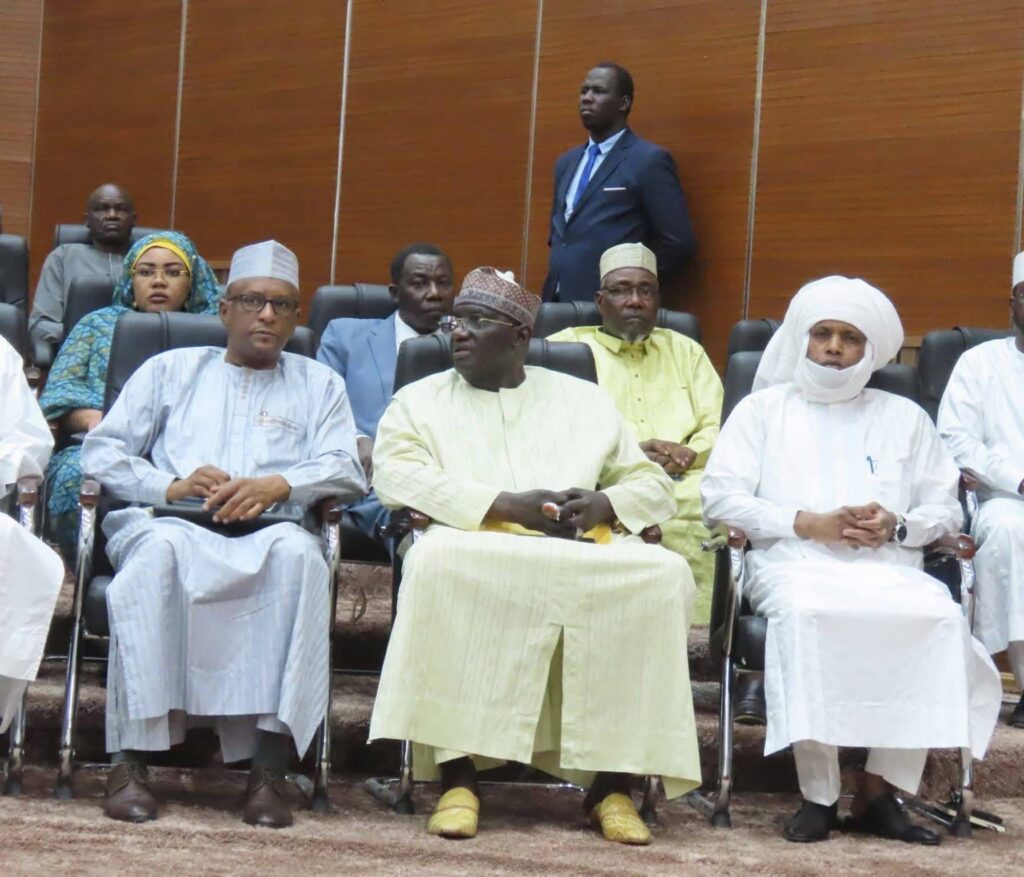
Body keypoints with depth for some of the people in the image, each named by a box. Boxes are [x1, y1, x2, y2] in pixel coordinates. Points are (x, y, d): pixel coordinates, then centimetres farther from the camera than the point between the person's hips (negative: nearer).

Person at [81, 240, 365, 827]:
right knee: (159, 550, -38)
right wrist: (171, 486, -5)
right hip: (171, 522, 0)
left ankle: (271, 766, -39)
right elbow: (101, 452, 14)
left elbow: (346, 470, 9)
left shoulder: (319, 384, 26)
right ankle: (133, 760, -37)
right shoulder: (171, 370, 26)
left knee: (298, 554, -37)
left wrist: (279, 484, -12)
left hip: (268, 533, 0)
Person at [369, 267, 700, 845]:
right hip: (475, 552, -2)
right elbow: (397, 475, -3)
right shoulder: (422, 400, 16)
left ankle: (613, 779, -23)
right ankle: (459, 774, -32)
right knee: (437, 560, -37)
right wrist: (507, 504, -12)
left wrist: (603, 504, -5)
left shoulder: (585, 400, 23)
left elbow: (655, 486, 19)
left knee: (665, 573, -29)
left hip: (585, 558, 2)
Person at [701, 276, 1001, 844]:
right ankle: (817, 795, -32)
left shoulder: (905, 418, 26)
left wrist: (899, 526, -5)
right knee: (805, 612, -39)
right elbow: (718, 497, 6)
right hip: (795, 562, -2)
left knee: (941, 616, -32)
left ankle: (879, 791, -25)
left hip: (890, 568, 2)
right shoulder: (764, 408, 19)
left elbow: (946, 508, 18)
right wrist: (806, 522, -7)